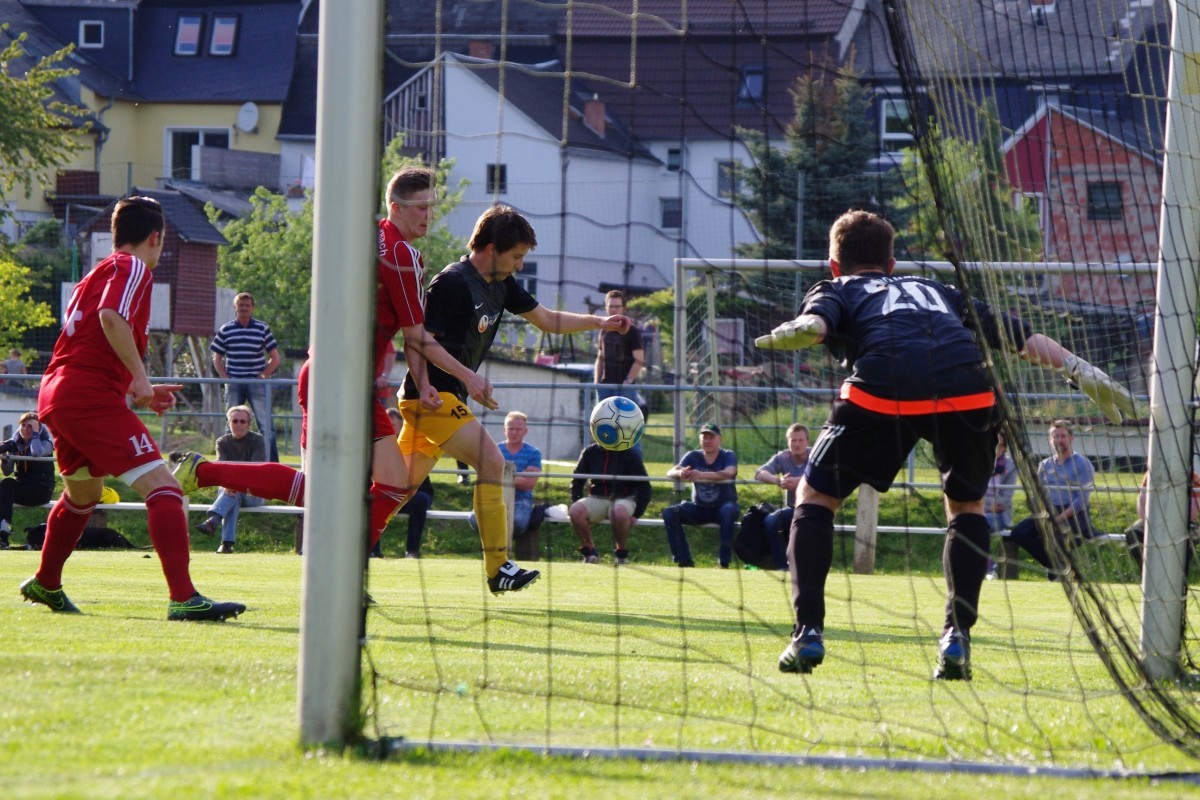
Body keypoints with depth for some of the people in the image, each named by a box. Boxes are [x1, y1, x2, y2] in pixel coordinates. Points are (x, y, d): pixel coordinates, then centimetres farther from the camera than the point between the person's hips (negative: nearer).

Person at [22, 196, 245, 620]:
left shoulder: (96, 274, 26)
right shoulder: (132, 267, -2)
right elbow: (111, 317, -21)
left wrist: (140, 391, 29)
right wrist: (140, 377, -19)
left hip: (56, 394, 10)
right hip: (92, 398, -10)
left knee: (83, 493, 34)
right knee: (163, 489, -17)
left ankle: (45, 584, 50)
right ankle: (183, 598, -30)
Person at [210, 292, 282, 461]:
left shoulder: (263, 328, 4)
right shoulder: (226, 330, 7)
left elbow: (275, 358, 6)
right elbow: (217, 359, 12)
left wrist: (263, 376, -6)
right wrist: (226, 378, -2)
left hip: (257, 384, -2)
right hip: (233, 383, 2)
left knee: (266, 425, -9)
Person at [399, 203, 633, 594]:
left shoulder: (502, 285, 10)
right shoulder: (452, 284, -18)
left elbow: (547, 319, 21)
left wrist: (601, 322, 12)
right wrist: (467, 378, -25)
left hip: (448, 396, 10)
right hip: (430, 395, -10)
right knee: (491, 462, -16)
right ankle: (498, 569, -14)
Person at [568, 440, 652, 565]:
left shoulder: (630, 454, -6)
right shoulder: (590, 452, 3)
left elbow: (644, 488, -5)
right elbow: (577, 481, 11)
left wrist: (636, 515, -13)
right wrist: (577, 507, -2)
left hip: (624, 499, -3)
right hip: (597, 499, 3)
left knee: (620, 512, -39)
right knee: (575, 511, -28)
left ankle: (621, 553, -15)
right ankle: (589, 552, -9)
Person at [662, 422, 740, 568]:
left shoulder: (728, 456, -6)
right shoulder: (693, 456, 2)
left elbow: (729, 473, -30)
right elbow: (670, 472, -12)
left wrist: (702, 475, -47)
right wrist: (680, 473, -39)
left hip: (722, 505, -3)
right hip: (699, 508, 3)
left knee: (729, 511, -38)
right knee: (669, 513, -20)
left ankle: (724, 562, -30)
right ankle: (684, 561, -21)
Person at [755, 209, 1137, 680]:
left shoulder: (835, 290, 30)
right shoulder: (936, 291, 40)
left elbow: (816, 321, 4)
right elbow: (1017, 334, 33)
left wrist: (796, 332, -16)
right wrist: (1080, 371, 33)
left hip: (881, 389, -3)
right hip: (967, 389, 3)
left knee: (815, 496, 20)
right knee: (966, 505, 28)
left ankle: (808, 633, 7)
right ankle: (957, 637, 12)